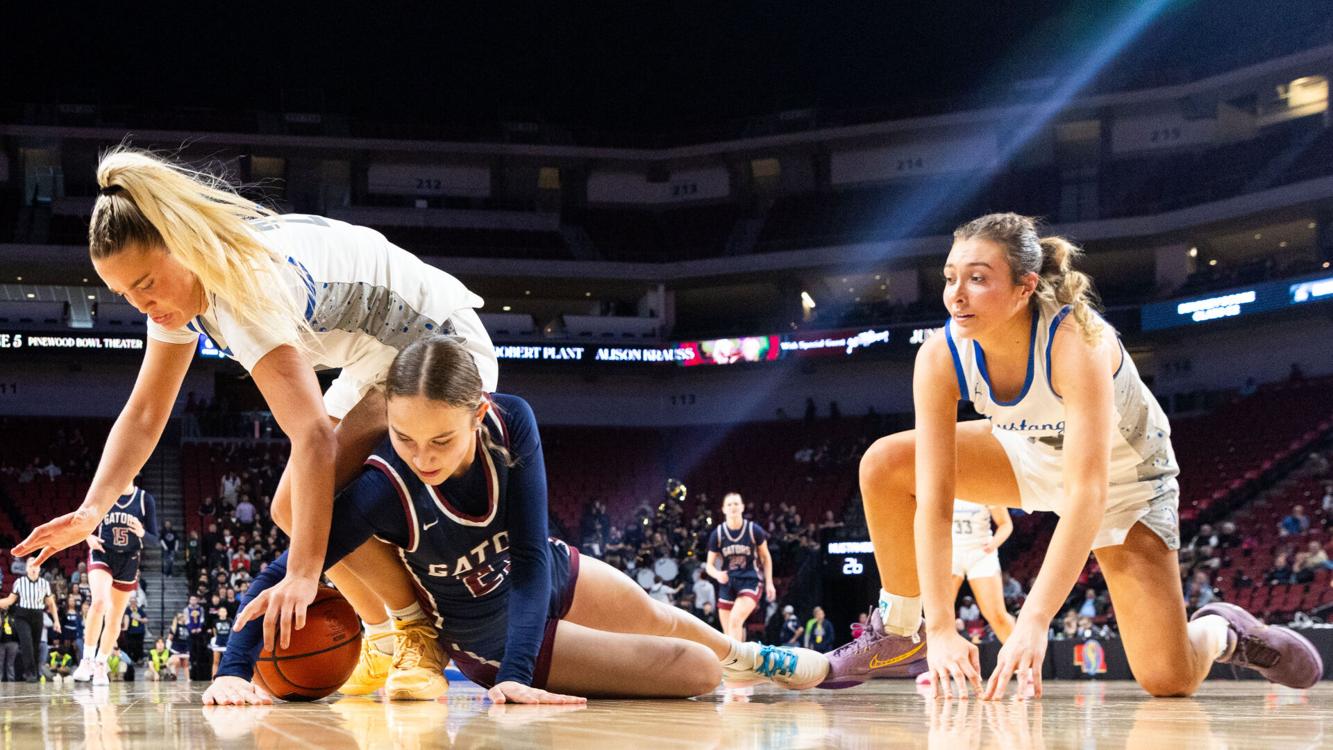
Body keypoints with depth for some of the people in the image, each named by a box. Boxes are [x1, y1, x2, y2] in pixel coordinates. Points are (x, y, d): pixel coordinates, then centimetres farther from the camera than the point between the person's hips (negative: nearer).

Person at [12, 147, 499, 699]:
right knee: (291, 509, 5)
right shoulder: (177, 284, -6)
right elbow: (143, 416, -3)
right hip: (380, 360, 10)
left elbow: (314, 435, -41)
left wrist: (303, 574, -45)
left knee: (324, 502, -23)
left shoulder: (247, 288, -33)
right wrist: (92, 510, -19)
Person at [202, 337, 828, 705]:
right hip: (491, 635, -3)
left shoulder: (511, 421, -31)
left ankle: (751, 656, 63)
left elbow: (530, 555, -28)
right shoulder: (383, 490, -39)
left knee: (659, 619, 30)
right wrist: (234, 672, -48)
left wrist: (516, 673, -37)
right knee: (697, 673, 2)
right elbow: (280, 578, -34)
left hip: (550, 577, 3)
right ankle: (729, 668, 39)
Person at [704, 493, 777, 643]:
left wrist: (769, 583, 1)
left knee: (735, 620, -27)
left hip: (750, 581, -3)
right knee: (728, 634, 3)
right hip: (727, 583, 3)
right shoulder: (717, 534, -2)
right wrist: (717, 574, -19)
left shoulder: (754, 530, -5)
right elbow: (709, 565, 3)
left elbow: (766, 557, 7)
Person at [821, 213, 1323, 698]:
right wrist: (942, 628, -37)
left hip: (1123, 478, -4)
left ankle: (1219, 632, 22)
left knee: (1169, 680, -15)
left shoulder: (1076, 344, -39)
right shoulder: (939, 358, -26)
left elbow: (1087, 495, -45)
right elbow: (932, 499, -28)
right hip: (1030, 456, 4)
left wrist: (1033, 623, -53)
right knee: (885, 464, -16)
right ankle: (899, 636, 2)